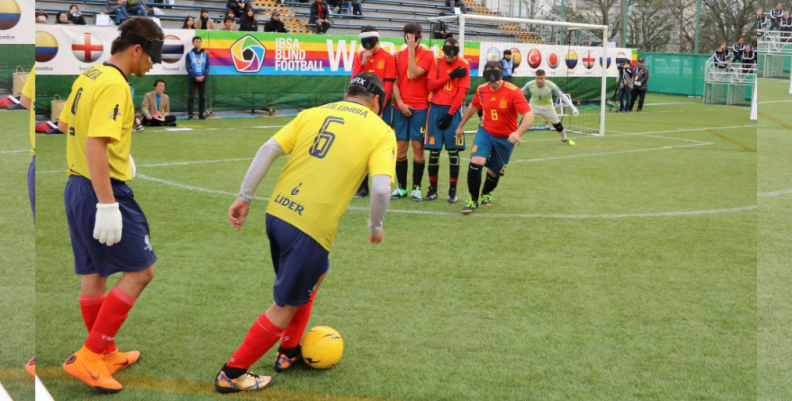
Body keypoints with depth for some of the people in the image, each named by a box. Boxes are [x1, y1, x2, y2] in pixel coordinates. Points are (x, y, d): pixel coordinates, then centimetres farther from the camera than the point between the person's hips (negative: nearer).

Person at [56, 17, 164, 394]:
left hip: (76, 186, 10)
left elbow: (64, 124, 24)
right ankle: (89, 356, -1)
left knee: (93, 274, 16)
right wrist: (107, 205, -29)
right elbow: (95, 144, -27)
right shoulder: (114, 85, -18)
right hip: (104, 191, -10)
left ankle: (106, 354, 30)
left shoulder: (87, 77, 10)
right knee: (140, 272, -2)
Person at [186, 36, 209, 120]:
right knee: (191, 97, -3)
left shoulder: (205, 54, 8)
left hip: (202, 79, 2)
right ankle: (190, 114, 0)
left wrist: (203, 76, -12)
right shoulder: (189, 54, 1)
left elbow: (207, 67, 5)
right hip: (192, 79, -2)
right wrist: (195, 77, -15)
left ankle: (202, 114, 9)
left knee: (202, 97, 3)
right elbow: (188, 68, -4)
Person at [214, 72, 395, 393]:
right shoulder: (381, 131, 2)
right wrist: (376, 227, 5)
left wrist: (244, 197, 8)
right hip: (312, 226, -6)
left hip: (277, 211, 6)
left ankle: (290, 351, 41)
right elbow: (381, 187, -12)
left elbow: (269, 149, 4)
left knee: (315, 274, 31)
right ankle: (232, 373, 18)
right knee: (286, 306, 10)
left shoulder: (313, 113, 14)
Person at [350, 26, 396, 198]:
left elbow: (388, 85, -7)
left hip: (381, 106, -3)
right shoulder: (359, 56, 8)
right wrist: (362, 63, -11)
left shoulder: (388, 58, -3)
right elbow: (354, 80, 2)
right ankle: (362, 186, 10)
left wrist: (379, 107, -13)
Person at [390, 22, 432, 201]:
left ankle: (416, 187, 7)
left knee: (418, 147, -2)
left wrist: (412, 49, -11)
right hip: (401, 108, 3)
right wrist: (400, 103, -5)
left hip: (420, 108, -3)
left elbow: (414, 74, -15)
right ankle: (402, 187, 13)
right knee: (400, 148, 3)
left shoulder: (427, 54, 0)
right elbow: (394, 81, 8)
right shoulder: (399, 55, 11)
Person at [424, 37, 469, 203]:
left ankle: (453, 190, 6)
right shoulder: (436, 62, 4)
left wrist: (450, 114, -11)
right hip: (436, 108, 2)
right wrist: (450, 76, -12)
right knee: (433, 150, 3)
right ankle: (433, 189, 12)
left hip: (452, 110, -2)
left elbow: (462, 91, -6)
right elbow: (431, 85, -5)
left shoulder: (463, 65, -2)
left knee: (453, 151, -2)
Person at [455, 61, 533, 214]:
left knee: (494, 172, 11)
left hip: (506, 138, -1)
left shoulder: (513, 91, -22)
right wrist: (461, 125, 21)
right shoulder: (481, 90, -8)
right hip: (485, 132, 2)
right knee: (475, 163, -22)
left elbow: (529, 116, -28)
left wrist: (518, 133, -44)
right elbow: (473, 107, 15)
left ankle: (486, 194, 46)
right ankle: (473, 200, -3)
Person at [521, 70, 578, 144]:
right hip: (534, 105, 0)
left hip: (547, 106, 0)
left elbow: (562, 96, -23)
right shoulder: (530, 85, -26)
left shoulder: (551, 86, -29)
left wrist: (573, 107, -28)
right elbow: (520, 93, -9)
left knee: (557, 124, 8)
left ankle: (564, 139, 36)